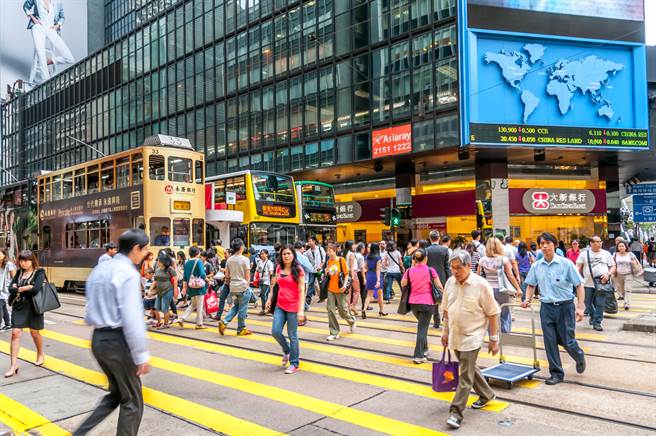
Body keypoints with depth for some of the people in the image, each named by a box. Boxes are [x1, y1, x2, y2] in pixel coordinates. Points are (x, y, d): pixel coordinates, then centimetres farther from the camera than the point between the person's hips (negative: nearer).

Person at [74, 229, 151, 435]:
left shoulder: (98, 270, 11)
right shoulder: (128, 273, -16)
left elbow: (91, 312, 16)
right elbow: (132, 319, -21)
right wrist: (141, 355, -19)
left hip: (98, 338, 8)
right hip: (118, 340, -8)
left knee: (117, 393, 23)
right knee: (132, 401, 8)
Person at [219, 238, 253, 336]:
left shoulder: (229, 260, 5)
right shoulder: (245, 259, -9)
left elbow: (227, 276, 9)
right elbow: (247, 276, -8)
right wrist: (248, 285, 5)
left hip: (233, 288, 5)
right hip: (243, 287, -5)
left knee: (235, 306, 20)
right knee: (242, 309, 5)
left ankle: (224, 322, 5)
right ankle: (241, 329, 12)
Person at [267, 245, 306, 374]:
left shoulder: (298, 270, -10)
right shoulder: (279, 268, 5)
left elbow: (301, 291, -11)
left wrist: (301, 310, -16)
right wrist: (269, 299, 14)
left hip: (293, 307, -5)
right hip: (280, 306, 5)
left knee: (292, 336, 3)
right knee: (275, 332, 0)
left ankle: (294, 364, 18)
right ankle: (287, 351, 30)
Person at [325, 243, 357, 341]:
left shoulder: (341, 260, -7)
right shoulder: (328, 262, 8)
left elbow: (346, 274, -6)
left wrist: (345, 285, -19)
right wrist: (326, 273, -4)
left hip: (340, 290, -5)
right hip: (331, 289, 5)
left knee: (343, 311, 3)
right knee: (331, 310, -1)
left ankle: (352, 321, 35)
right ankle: (334, 333, 7)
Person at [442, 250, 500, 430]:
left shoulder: (480, 284, -16)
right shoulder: (450, 282, 0)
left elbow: (492, 314, -10)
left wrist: (494, 339, -8)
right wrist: (446, 331, 14)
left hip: (472, 336, -6)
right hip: (455, 335, 6)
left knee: (466, 375, -5)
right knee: (469, 368, 21)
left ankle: (456, 412, 1)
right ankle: (487, 394, 42)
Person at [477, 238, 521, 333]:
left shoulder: (483, 260, 0)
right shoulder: (504, 260, -7)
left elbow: (478, 276, 2)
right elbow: (510, 276, -7)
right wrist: (518, 289, 0)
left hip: (487, 289, 2)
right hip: (501, 290, -2)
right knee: (505, 315, 12)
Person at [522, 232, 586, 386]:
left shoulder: (566, 263, -9)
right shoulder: (536, 266, 2)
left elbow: (579, 285, -5)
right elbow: (531, 285, 15)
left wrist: (580, 307, -12)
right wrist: (527, 299, -2)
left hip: (565, 306, -3)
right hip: (546, 307, 3)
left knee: (567, 341, 3)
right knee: (550, 342, 4)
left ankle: (579, 357, 37)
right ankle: (556, 373, 17)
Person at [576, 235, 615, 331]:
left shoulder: (606, 254, 8)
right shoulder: (584, 254, 5)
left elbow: (613, 266, 9)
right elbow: (578, 267, 4)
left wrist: (608, 274, -9)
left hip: (602, 283, 0)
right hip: (588, 283, 0)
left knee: (600, 304, -4)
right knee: (588, 303, 10)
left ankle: (597, 322, 4)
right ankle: (593, 316, 35)